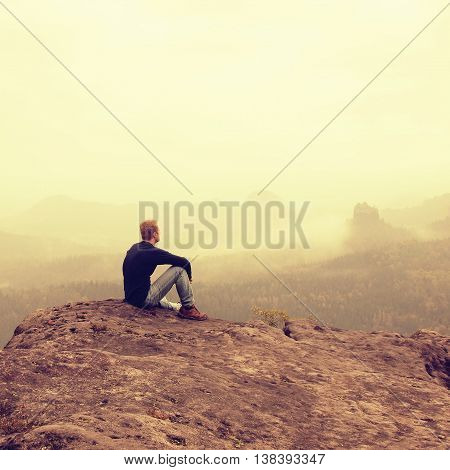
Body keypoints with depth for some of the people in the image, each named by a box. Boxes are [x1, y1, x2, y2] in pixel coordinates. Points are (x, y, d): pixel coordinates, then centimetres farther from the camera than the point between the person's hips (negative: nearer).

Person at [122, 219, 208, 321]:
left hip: (130, 298, 9)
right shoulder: (153, 252, -17)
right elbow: (184, 262, -15)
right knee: (179, 269, -8)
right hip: (144, 300, -9)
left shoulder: (134, 248, 9)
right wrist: (189, 276, 8)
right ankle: (188, 308, 2)